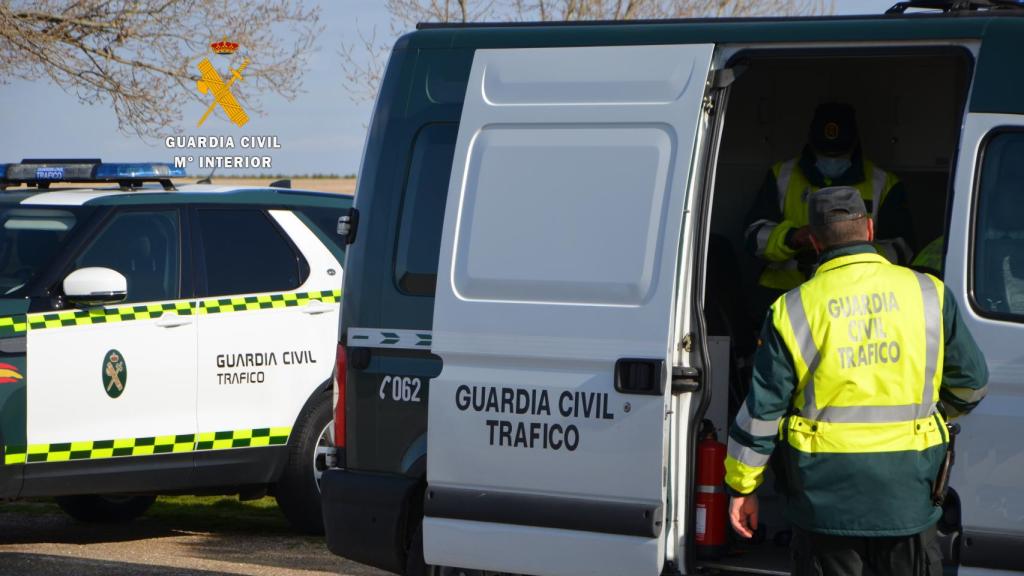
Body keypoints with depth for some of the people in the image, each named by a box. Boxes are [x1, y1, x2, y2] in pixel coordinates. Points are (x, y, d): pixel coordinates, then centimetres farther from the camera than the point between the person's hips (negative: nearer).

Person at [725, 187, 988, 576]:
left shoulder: (792, 310, -4)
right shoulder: (928, 294, -1)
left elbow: (760, 410, -3)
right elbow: (971, 383, 7)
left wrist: (741, 487, 7)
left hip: (825, 497, -1)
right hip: (907, 498, 1)